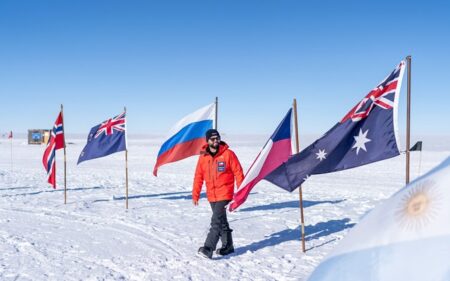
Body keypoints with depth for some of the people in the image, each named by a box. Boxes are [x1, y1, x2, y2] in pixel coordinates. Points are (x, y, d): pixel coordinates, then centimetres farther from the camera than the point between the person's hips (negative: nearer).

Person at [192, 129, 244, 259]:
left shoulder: (228, 154, -7)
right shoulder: (203, 157, 3)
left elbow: (238, 172, -4)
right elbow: (198, 177, 8)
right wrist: (195, 194, 6)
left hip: (224, 194, -5)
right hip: (211, 195, 5)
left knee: (216, 221, -14)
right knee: (222, 221, 15)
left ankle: (208, 249, -15)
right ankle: (228, 246, 28)